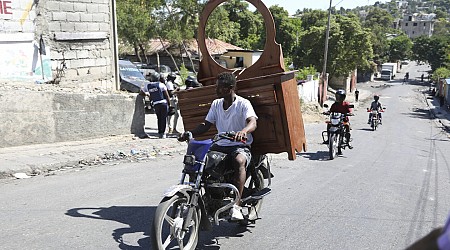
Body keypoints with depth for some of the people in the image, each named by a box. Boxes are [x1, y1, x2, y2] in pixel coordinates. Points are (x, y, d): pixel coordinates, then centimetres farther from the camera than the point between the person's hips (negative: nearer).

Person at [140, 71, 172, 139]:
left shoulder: (147, 86, 7)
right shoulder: (161, 84, -2)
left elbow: (140, 93, 14)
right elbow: (167, 95, -2)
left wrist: (147, 94, 31)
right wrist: (169, 104, 6)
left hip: (155, 104, 3)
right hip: (163, 103, -3)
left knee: (159, 118, 16)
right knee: (163, 118, 2)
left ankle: (160, 132, 19)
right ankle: (162, 133, -1)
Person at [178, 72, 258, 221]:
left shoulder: (243, 103, -7)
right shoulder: (216, 104, 11)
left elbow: (252, 122, -23)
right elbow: (206, 125, 10)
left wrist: (244, 131, -47)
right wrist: (190, 133, -8)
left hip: (240, 146, -6)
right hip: (220, 145, 6)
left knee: (239, 161, -38)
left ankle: (236, 205, -39)